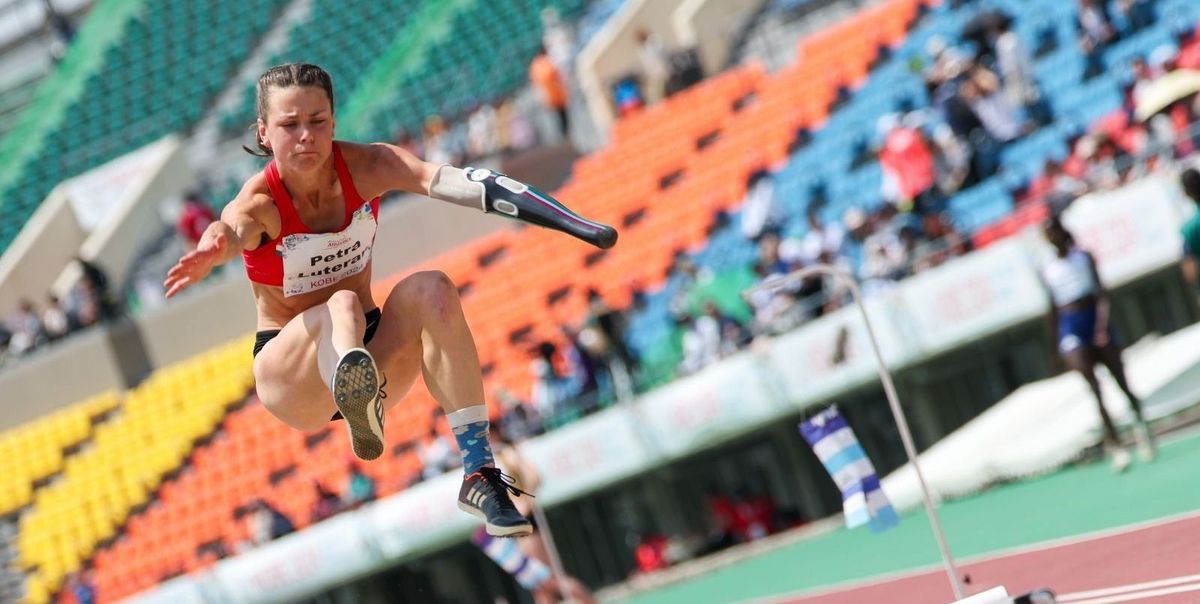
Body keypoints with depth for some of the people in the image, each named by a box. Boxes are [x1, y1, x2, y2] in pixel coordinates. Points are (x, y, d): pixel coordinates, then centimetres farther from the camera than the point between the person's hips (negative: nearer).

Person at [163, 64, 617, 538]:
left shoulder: (364, 167, -11)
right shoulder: (260, 204, -18)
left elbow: (442, 179, -30)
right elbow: (231, 229, -43)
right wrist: (214, 249, -70)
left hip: (372, 346, 3)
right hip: (292, 371, -3)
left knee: (432, 289, -27)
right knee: (342, 307, -35)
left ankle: (479, 476, -30)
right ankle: (359, 399, -70)